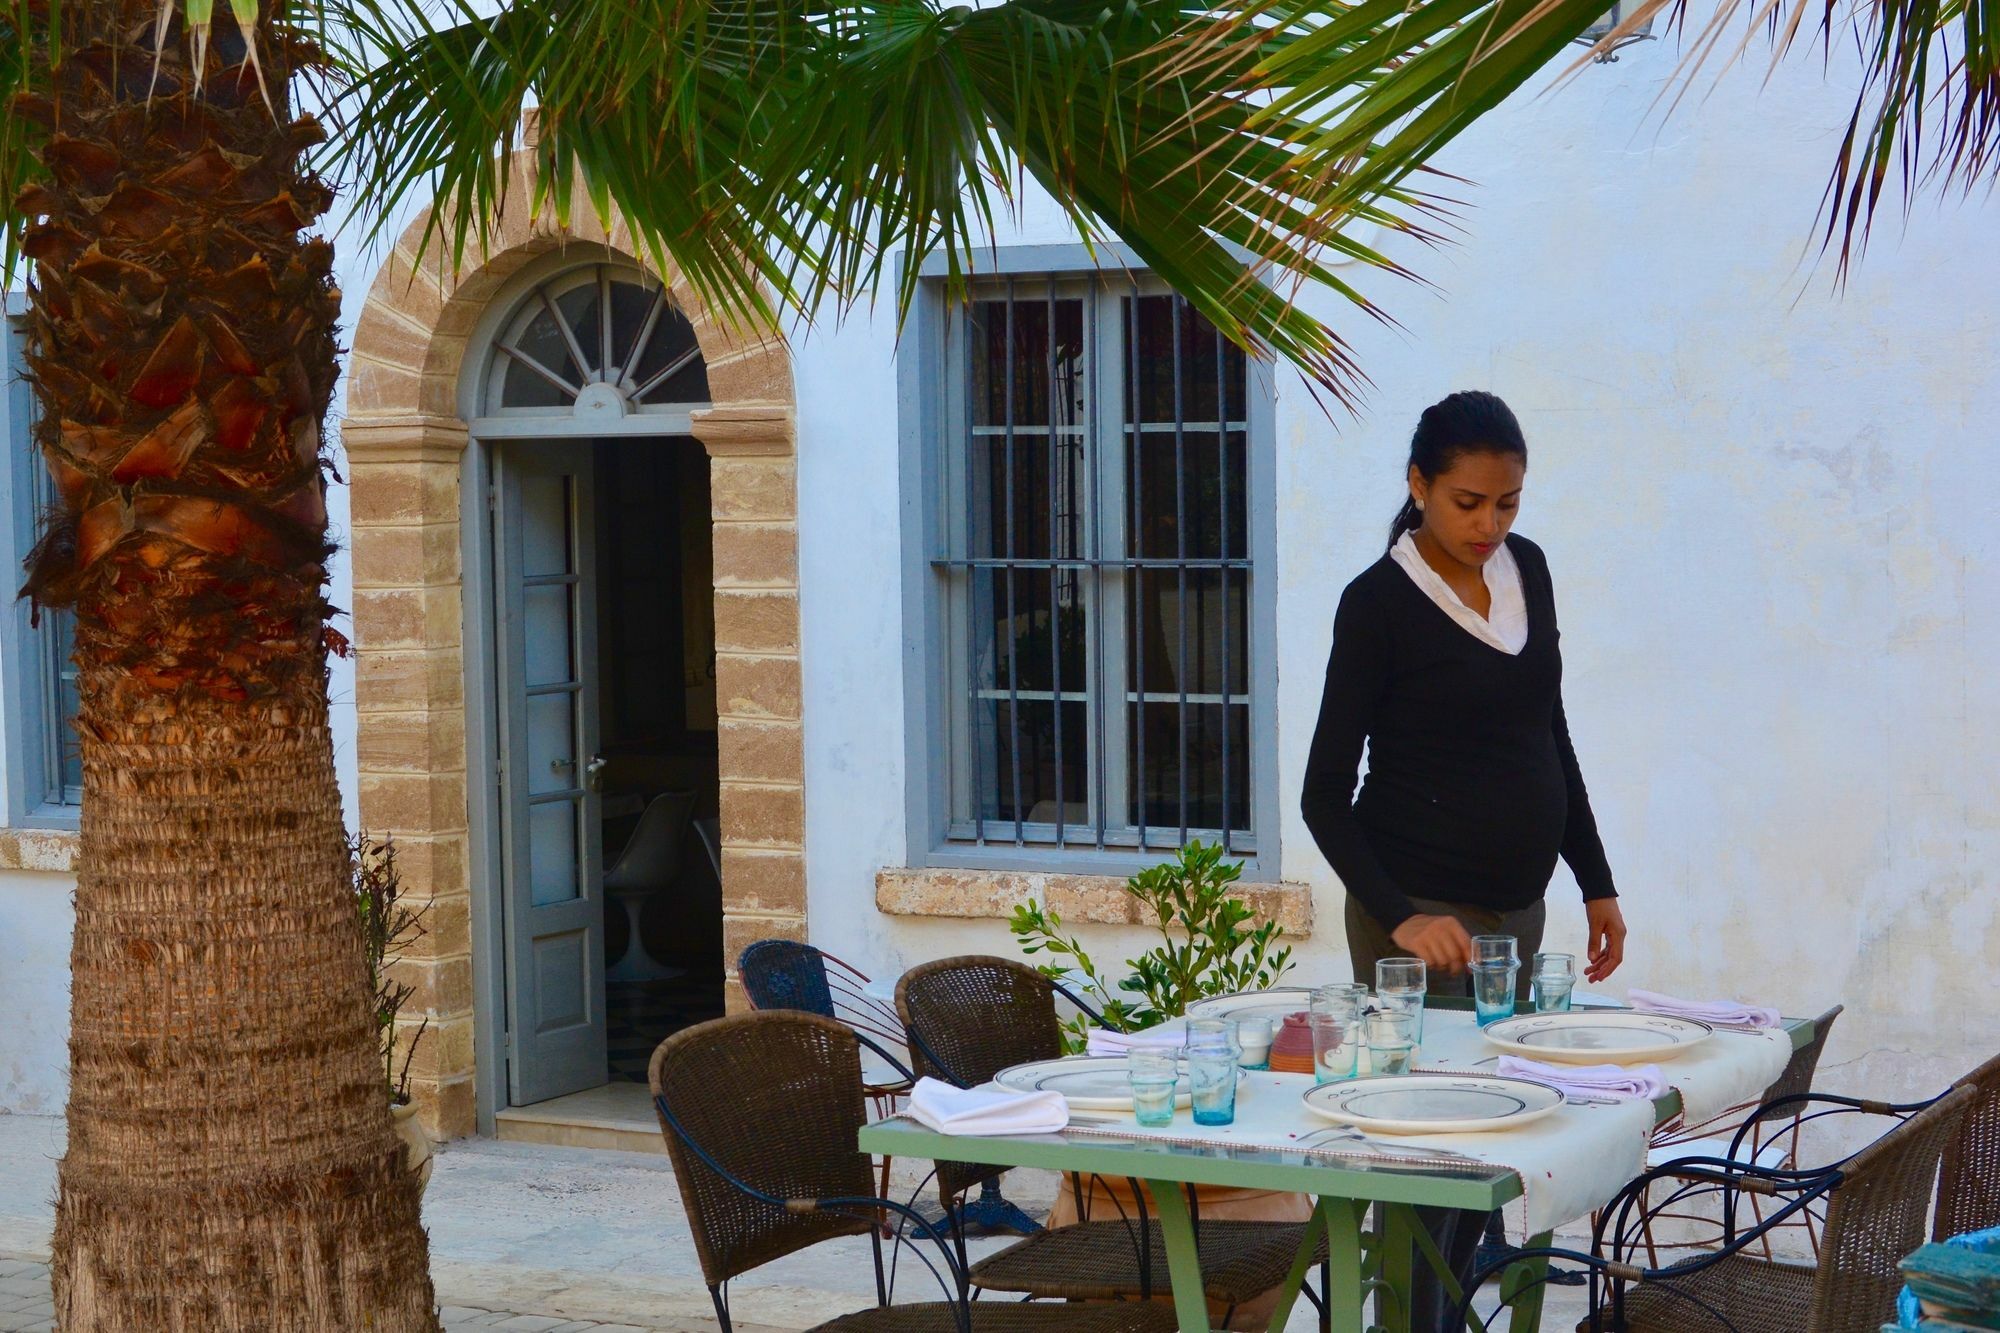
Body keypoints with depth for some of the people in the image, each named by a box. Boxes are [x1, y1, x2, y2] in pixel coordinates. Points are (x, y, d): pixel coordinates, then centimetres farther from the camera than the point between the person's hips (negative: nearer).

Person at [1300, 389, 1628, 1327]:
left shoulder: (1527, 570, 8)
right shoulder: (1380, 601, -10)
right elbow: (1325, 795, -11)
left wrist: (1596, 882, 17)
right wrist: (1398, 917, -23)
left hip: (1518, 904, 6)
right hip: (1421, 912, -6)